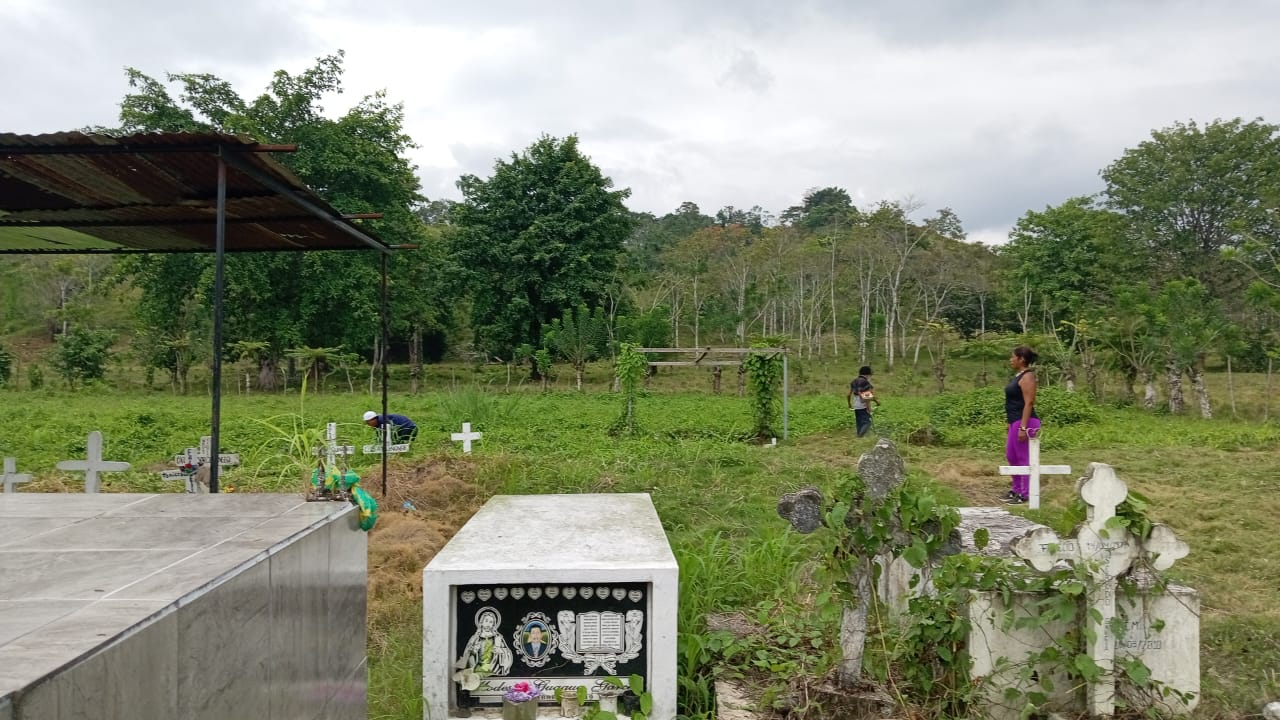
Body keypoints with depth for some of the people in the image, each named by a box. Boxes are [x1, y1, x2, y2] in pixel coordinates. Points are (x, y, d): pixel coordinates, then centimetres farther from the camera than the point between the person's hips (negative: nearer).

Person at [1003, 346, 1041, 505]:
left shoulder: (1027, 377, -14)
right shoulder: (1018, 375, 15)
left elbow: (1029, 403, -19)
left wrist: (1023, 427, -23)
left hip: (1024, 422, -10)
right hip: (1015, 422, 10)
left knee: (1023, 458, -4)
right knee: (1011, 456, 17)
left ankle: (1025, 494, 3)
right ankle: (1017, 490, 28)